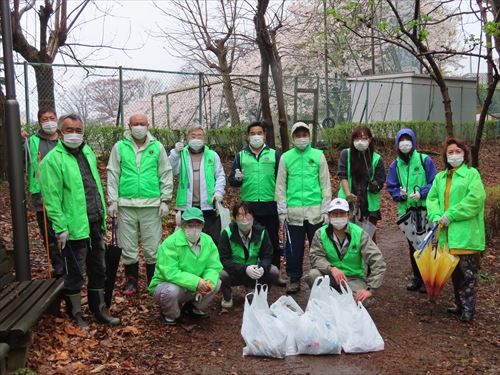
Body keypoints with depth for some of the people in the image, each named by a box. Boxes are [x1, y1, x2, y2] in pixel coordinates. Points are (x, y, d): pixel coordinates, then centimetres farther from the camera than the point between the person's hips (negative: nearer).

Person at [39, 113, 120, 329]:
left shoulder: (88, 153, 11)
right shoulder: (53, 159, -12)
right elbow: (51, 197, -15)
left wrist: (103, 216, 13)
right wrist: (60, 227, -19)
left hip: (95, 224, 7)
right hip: (74, 227, -7)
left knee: (98, 270, 16)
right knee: (75, 273, 5)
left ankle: (98, 310, 31)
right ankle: (76, 315, 22)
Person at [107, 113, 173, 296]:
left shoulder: (157, 147, 3)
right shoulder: (119, 147, 3)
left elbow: (166, 175, 5)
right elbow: (113, 175, 4)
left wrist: (165, 200, 0)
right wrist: (112, 201, -1)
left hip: (151, 205, 0)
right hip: (126, 204, 1)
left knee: (152, 247, 4)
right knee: (128, 247, 9)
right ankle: (131, 280, 25)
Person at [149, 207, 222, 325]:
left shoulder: (208, 241, -7)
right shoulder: (170, 243, -26)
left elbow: (214, 267, -9)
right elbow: (170, 273, -32)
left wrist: (209, 282, -31)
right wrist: (196, 282, -38)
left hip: (194, 288, 5)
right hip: (166, 284, -5)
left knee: (216, 283, -13)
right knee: (172, 290, -37)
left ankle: (194, 307, 13)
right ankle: (169, 315, -1)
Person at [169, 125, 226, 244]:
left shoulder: (212, 155, 9)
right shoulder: (181, 155, 8)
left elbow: (220, 175, 9)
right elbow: (172, 171, -6)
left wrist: (219, 191, -6)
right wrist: (175, 153, -18)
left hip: (209, 205, 0)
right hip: (187, 205, 0)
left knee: (213, 239, 2)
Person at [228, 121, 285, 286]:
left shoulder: (274, 155, 6)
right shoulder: (240, 156, 9)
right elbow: (231, 180, 6)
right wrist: (237, 178, -17)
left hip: (270, 206, -1)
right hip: (248, 206, 1)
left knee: (273, 241, 6)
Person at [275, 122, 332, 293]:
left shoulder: (318, 155, 4)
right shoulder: (286, 157, 5)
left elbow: (325, 184, 5)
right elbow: (280, 185, 6)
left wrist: (325, 209, 1)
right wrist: (282, 209, 1)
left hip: (315, 210, 0)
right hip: (293, 211, 0)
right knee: (294, 248, 5)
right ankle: (294, 279, 19)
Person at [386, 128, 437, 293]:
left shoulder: (424, 160, -4)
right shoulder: (395, 165, 7)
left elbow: (434, 183, -4)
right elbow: (391, 187, 9)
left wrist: (421, 194, -18)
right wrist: (400, 194, -12)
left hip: (424, 209, -4)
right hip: (406, 209, 4)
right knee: (412, 244, 12)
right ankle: (417, 277, 24)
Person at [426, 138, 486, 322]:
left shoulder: (472, 174, -3)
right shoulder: (440, 177, 15)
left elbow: (475, 198, -16)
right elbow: (432, 198, 9)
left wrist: (451, 215, -18)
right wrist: (436, 216, -11)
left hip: (466, 235, -6)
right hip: (447, 234, 6)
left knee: (468, 273, -1)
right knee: (454, 272, 14)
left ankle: (468, 309, 9)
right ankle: (460, 304, 27)